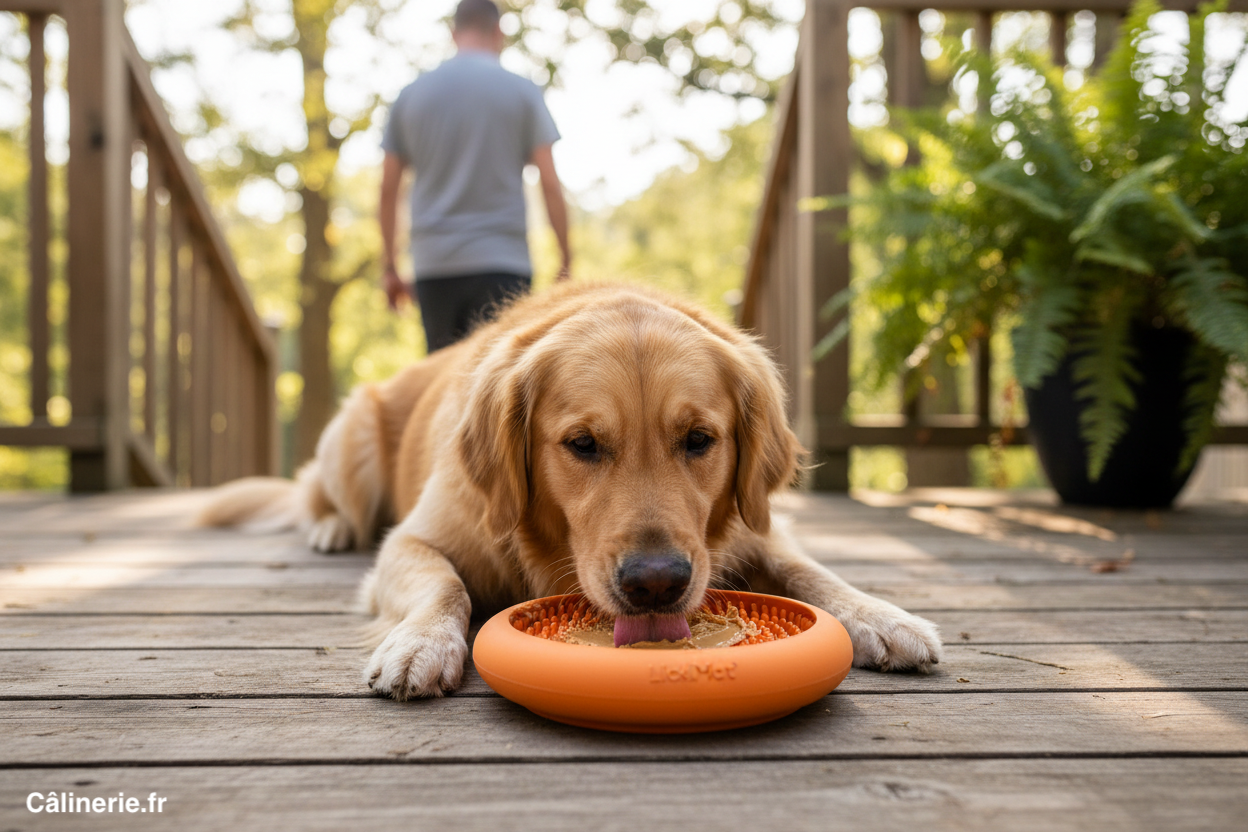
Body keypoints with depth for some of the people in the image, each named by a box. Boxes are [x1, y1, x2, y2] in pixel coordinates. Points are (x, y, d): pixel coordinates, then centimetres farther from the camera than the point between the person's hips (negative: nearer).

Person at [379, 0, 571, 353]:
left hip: (433, 267, 3)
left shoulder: (411, 94, 11)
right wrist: (566, 258, 6)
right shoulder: (522, 90, 3)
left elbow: (388, 189, 11)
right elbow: (550, 185, -2)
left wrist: (390, 268, 17)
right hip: (501, 262, -3)